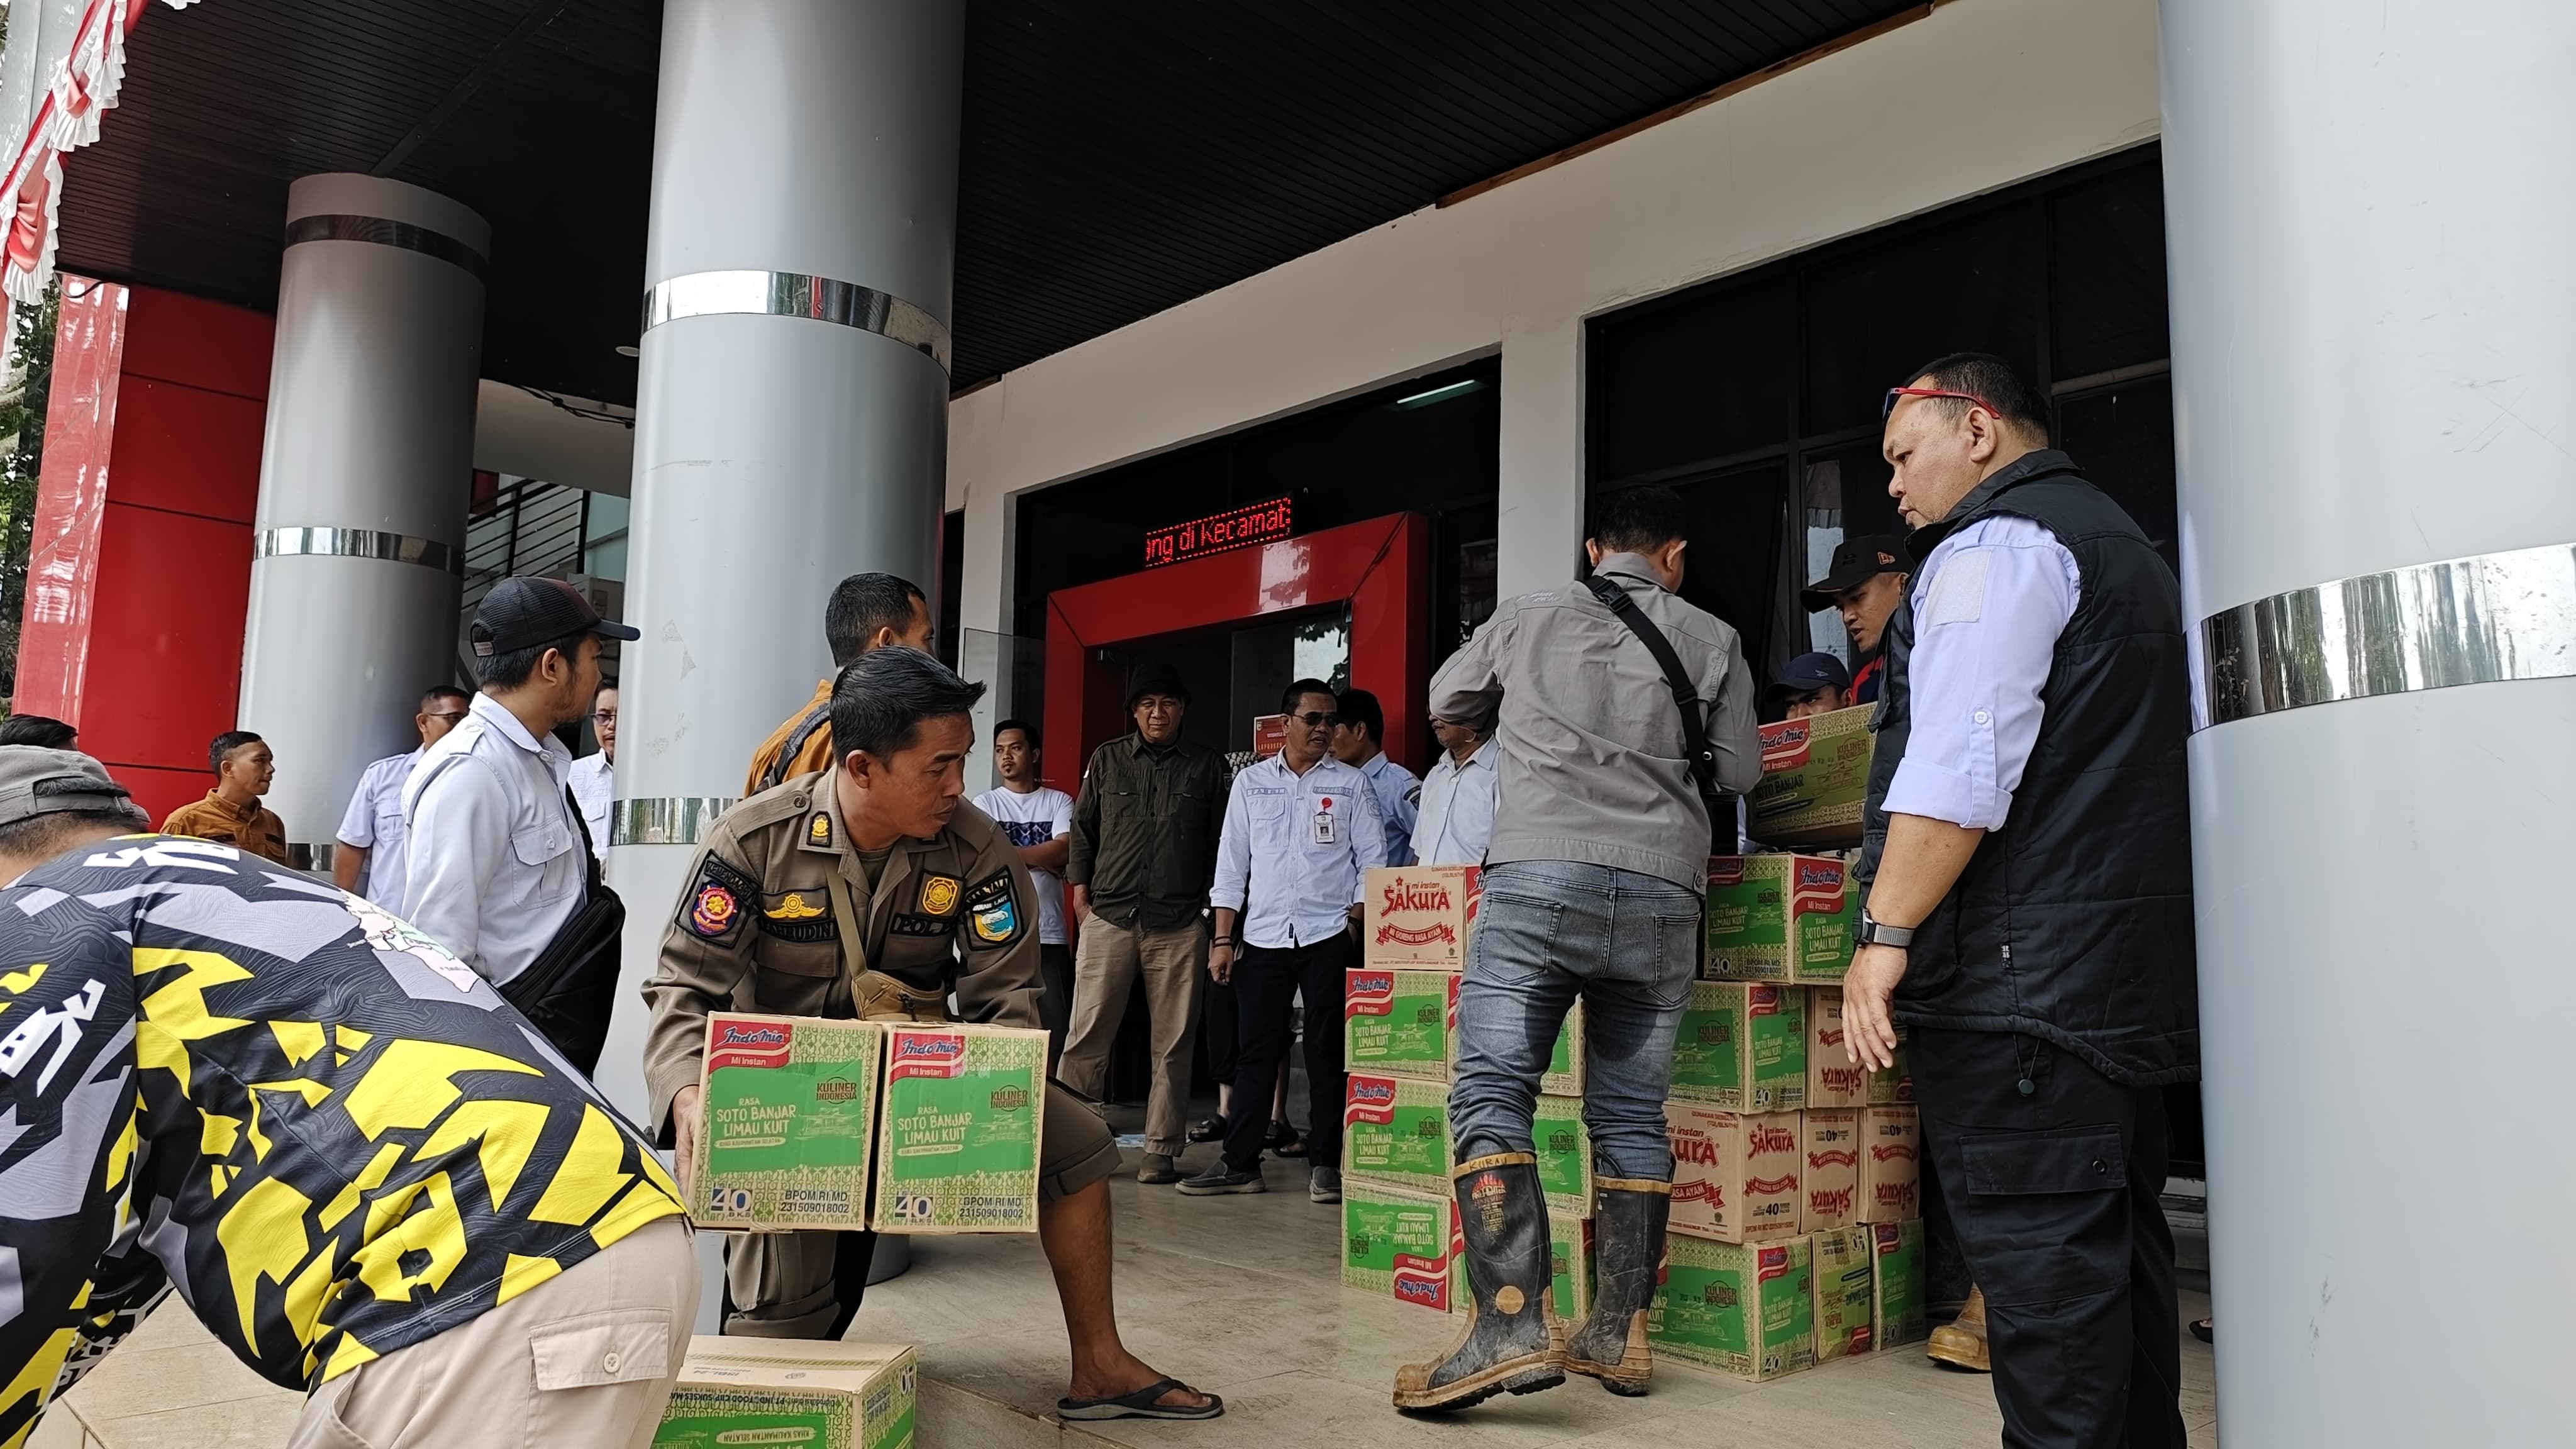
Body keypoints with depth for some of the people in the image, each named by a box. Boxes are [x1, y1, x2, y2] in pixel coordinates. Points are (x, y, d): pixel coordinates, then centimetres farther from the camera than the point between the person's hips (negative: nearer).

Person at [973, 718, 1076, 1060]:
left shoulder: (1059, 802, 10)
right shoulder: (985, 804, 10)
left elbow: (1064, 850, -7)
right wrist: (1043, 859, -5)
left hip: (1050, 935, 0)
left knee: (1056, 1026, -4)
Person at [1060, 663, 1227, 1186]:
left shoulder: (1207, 766, 8)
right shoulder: (1107, 759, 10)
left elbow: (1221, 840, 12)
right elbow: (1083, 828, 14)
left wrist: (1217, 904, 7)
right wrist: (1080, 892, 7)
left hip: (1180, 926, 0)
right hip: (1108, 919, 0)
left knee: (1173, 1044, 3)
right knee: (1086, 1037, -2)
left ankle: (1161, 1150, 10)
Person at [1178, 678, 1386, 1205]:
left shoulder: (1352, 784, 5)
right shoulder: (1250, 783, 9)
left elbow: (1372, 860, 4)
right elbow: (1231, 866, 8)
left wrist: (1355, 923, -7)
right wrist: (1222, 938, 3)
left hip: (1329, 936, -1)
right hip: (1263, 937, 2)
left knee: (1327, 1051, 3)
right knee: (1254, 1050, 4)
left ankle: (1325, 1164, 10)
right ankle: (1240, 1163, 11)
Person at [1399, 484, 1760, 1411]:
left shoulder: (1528, 616, 13)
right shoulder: (1711, 640, 12)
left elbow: (1447, 700, 28)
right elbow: (1739, 773, 18)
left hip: (1539, 874, -2)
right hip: (1663, 891, 3)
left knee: (1490, 1097, -4)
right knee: (1631, 1114, 10)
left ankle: (1511, 1324, -16)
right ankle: (1620, 1332, 13)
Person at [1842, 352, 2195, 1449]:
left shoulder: (1998, 546, -8)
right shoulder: (2126, 545, 24)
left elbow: (1958, 766, -20)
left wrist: (1887, 930, -19)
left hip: (2022, 975, -10)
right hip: (2136, 970, 10)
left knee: (2037, 1253, -7)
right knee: (2119, 1243, 14)